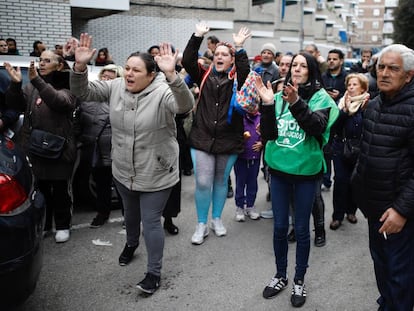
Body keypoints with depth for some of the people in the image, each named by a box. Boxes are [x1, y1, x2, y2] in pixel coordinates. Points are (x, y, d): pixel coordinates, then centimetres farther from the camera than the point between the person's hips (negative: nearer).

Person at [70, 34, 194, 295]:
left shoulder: (162, 93, -21)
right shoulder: (116, 87, -5)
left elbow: (186, 105, -39)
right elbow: (83, 92, -5)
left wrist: (171, 75, -55)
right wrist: (80, 66, -24)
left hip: (156, 175, -5)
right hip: (123, 172, 6)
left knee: (151, 222, 4)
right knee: (130, 213, 28)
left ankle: (154, 273, 23)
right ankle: (131, 243, 58)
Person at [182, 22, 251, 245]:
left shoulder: (236, 79, 2)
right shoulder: (204, 75, 6)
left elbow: (245, 72, -20)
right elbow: (187, 61, -7)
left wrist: (239, 48, -27)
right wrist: (197, 37, -15)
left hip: (228, 140, 0)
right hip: (202, 138, 0)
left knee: (221, 181, 14)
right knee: (202, 183, -1)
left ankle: (217, 219, 33)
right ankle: (201, 225, 15)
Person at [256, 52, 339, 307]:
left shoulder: (321, 98, -6)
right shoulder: (280, 96, 2)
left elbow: (318, 127, -24)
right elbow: (269, 134, -6)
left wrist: (297, 104, -38)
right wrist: (268, 105, -20)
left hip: (306, 171, -2)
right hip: (279, 169, 3)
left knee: (301, 228, 9)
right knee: (280, 227, 12)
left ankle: (299, 280, 27)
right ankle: (281, 275, 32)